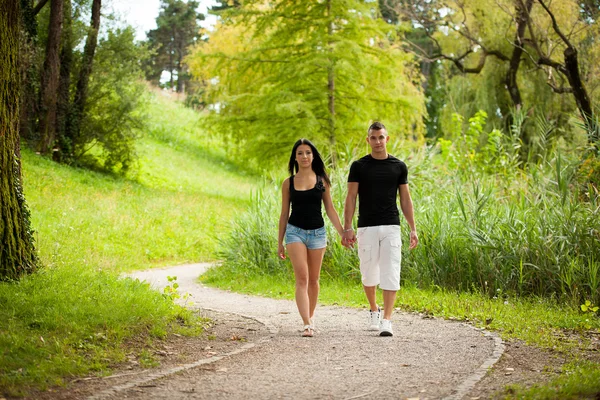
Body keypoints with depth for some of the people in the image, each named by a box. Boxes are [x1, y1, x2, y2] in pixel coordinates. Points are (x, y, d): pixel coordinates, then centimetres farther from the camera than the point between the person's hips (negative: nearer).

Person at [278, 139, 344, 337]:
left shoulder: (321, 180, 5)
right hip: (295, 231, -1)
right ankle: (307, 324, -18)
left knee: (313, 280, 10)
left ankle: (311, 315, 30)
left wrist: (342, 232, -1)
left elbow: (330, 209, 6)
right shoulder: (288, 183, 3)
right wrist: (280, 243, 8)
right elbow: (284, 214, 8)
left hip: (317, 232, 2)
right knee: (302, 278, -13)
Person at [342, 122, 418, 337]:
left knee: (391, 274, -9)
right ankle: (374, 310, 33)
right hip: (367, 228, 0)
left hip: (391, 227, 0)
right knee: (369, 274, 8)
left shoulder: (399, 166, 5)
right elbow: (351, 198, 0)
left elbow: (405, 199, 9)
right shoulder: (359, 166, 2)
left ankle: (386, 321, -10)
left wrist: (413, 228, 3)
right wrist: (347, 228, -8)